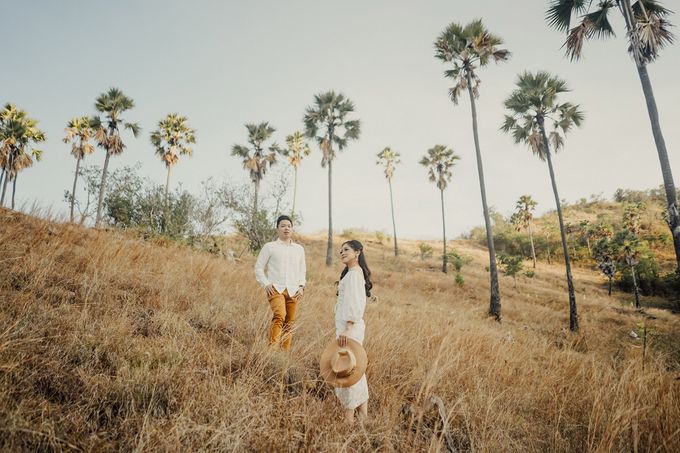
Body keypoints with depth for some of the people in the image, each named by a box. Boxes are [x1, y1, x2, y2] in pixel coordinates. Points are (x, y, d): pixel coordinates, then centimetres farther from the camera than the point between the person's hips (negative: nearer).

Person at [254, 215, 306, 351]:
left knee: (289, 324, 3)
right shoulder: (269, 247, 6)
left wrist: (301, 286, 7)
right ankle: (272, 348, -23)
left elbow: (302, 270, 22)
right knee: (279, 316, -26)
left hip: (293, 291, 4)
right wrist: (265, 284, -5)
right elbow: (258, 267, 7)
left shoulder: (299, 249, 16)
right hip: (276, 289, -3)